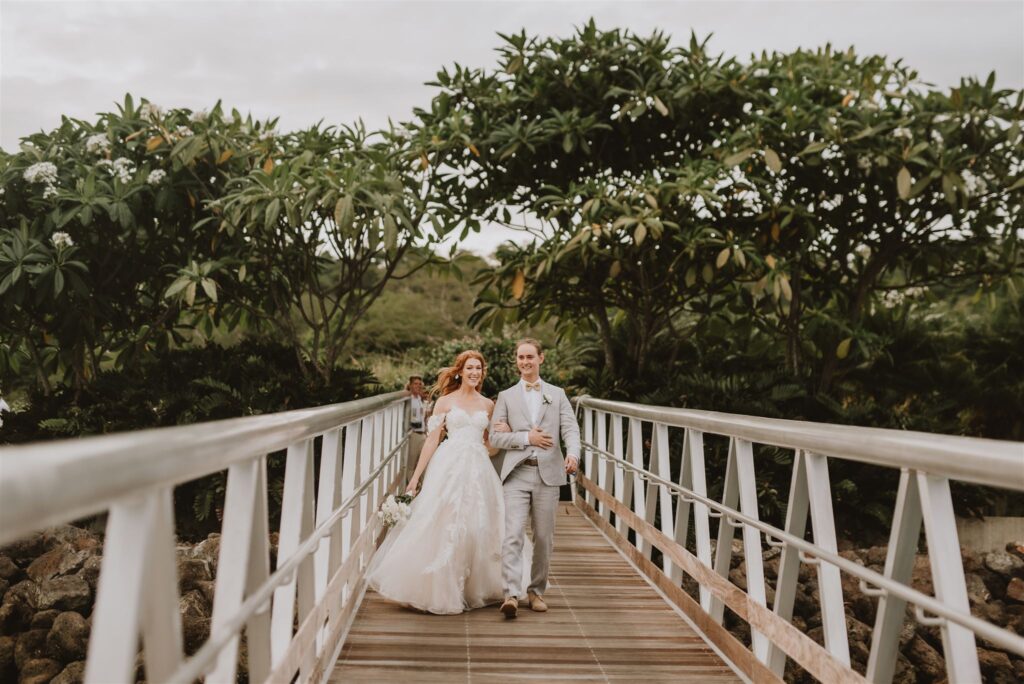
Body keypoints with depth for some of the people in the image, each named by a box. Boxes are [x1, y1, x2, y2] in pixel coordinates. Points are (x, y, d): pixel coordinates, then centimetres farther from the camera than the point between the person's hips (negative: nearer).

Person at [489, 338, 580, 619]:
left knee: (544, 537, 8)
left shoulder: (557, 394, 12)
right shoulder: (506, 396, 10)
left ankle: (536, 591, 23)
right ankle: (511, 594, -11)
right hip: (517, 473, -1)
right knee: (513, 535, -12)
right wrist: (527, 438, -10)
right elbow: (495, 437, 3)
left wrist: (572, 454, -21)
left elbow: (570, 429, 0)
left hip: (548, 473, 1)